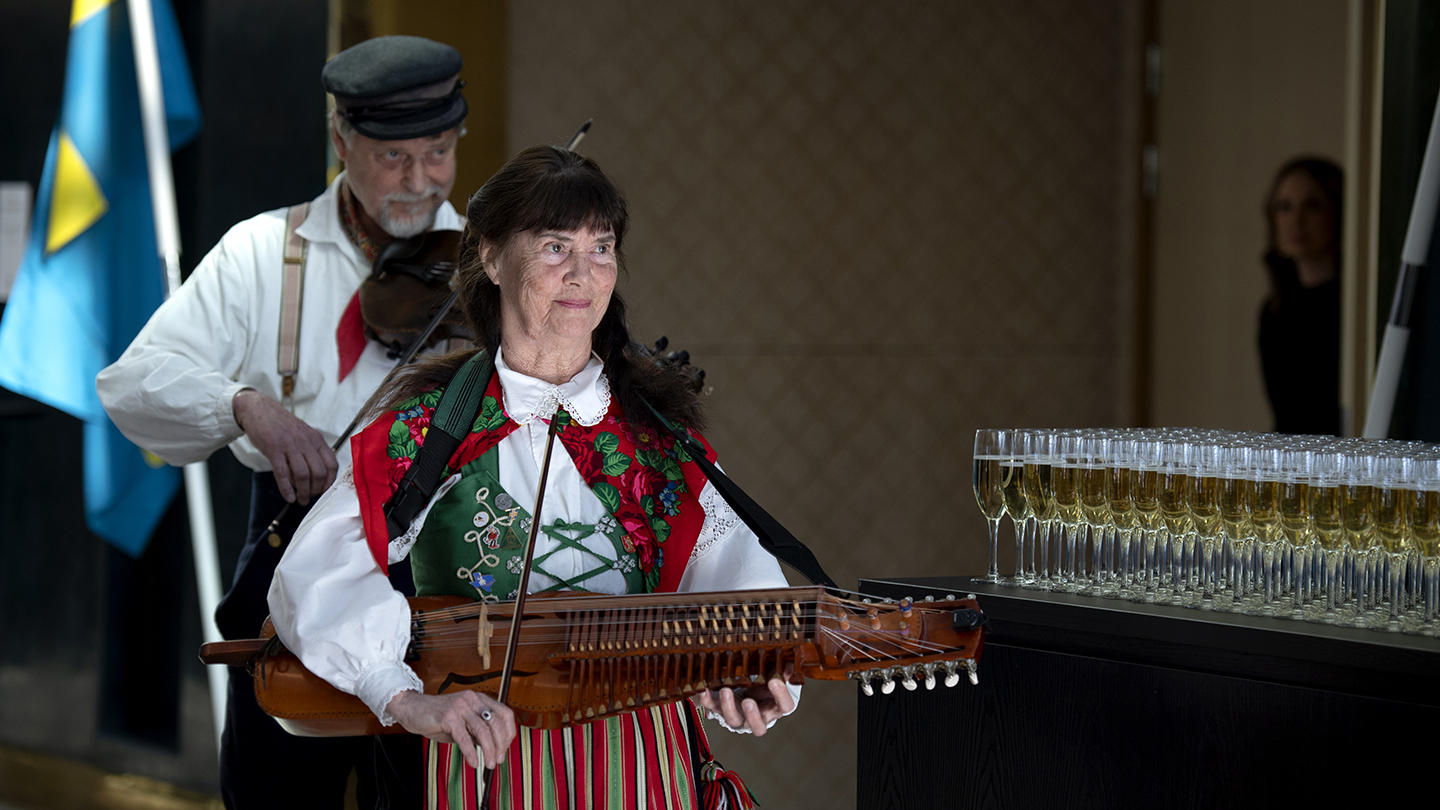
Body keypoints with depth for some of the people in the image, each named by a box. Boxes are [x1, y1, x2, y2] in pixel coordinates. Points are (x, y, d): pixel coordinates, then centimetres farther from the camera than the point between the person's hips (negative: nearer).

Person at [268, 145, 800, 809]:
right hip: (485, 754, -2)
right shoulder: (430, 425, -5)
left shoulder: (655, 420, 5)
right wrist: (409, 698, -29)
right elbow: (313, 577, -14)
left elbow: (725, 566, -8)